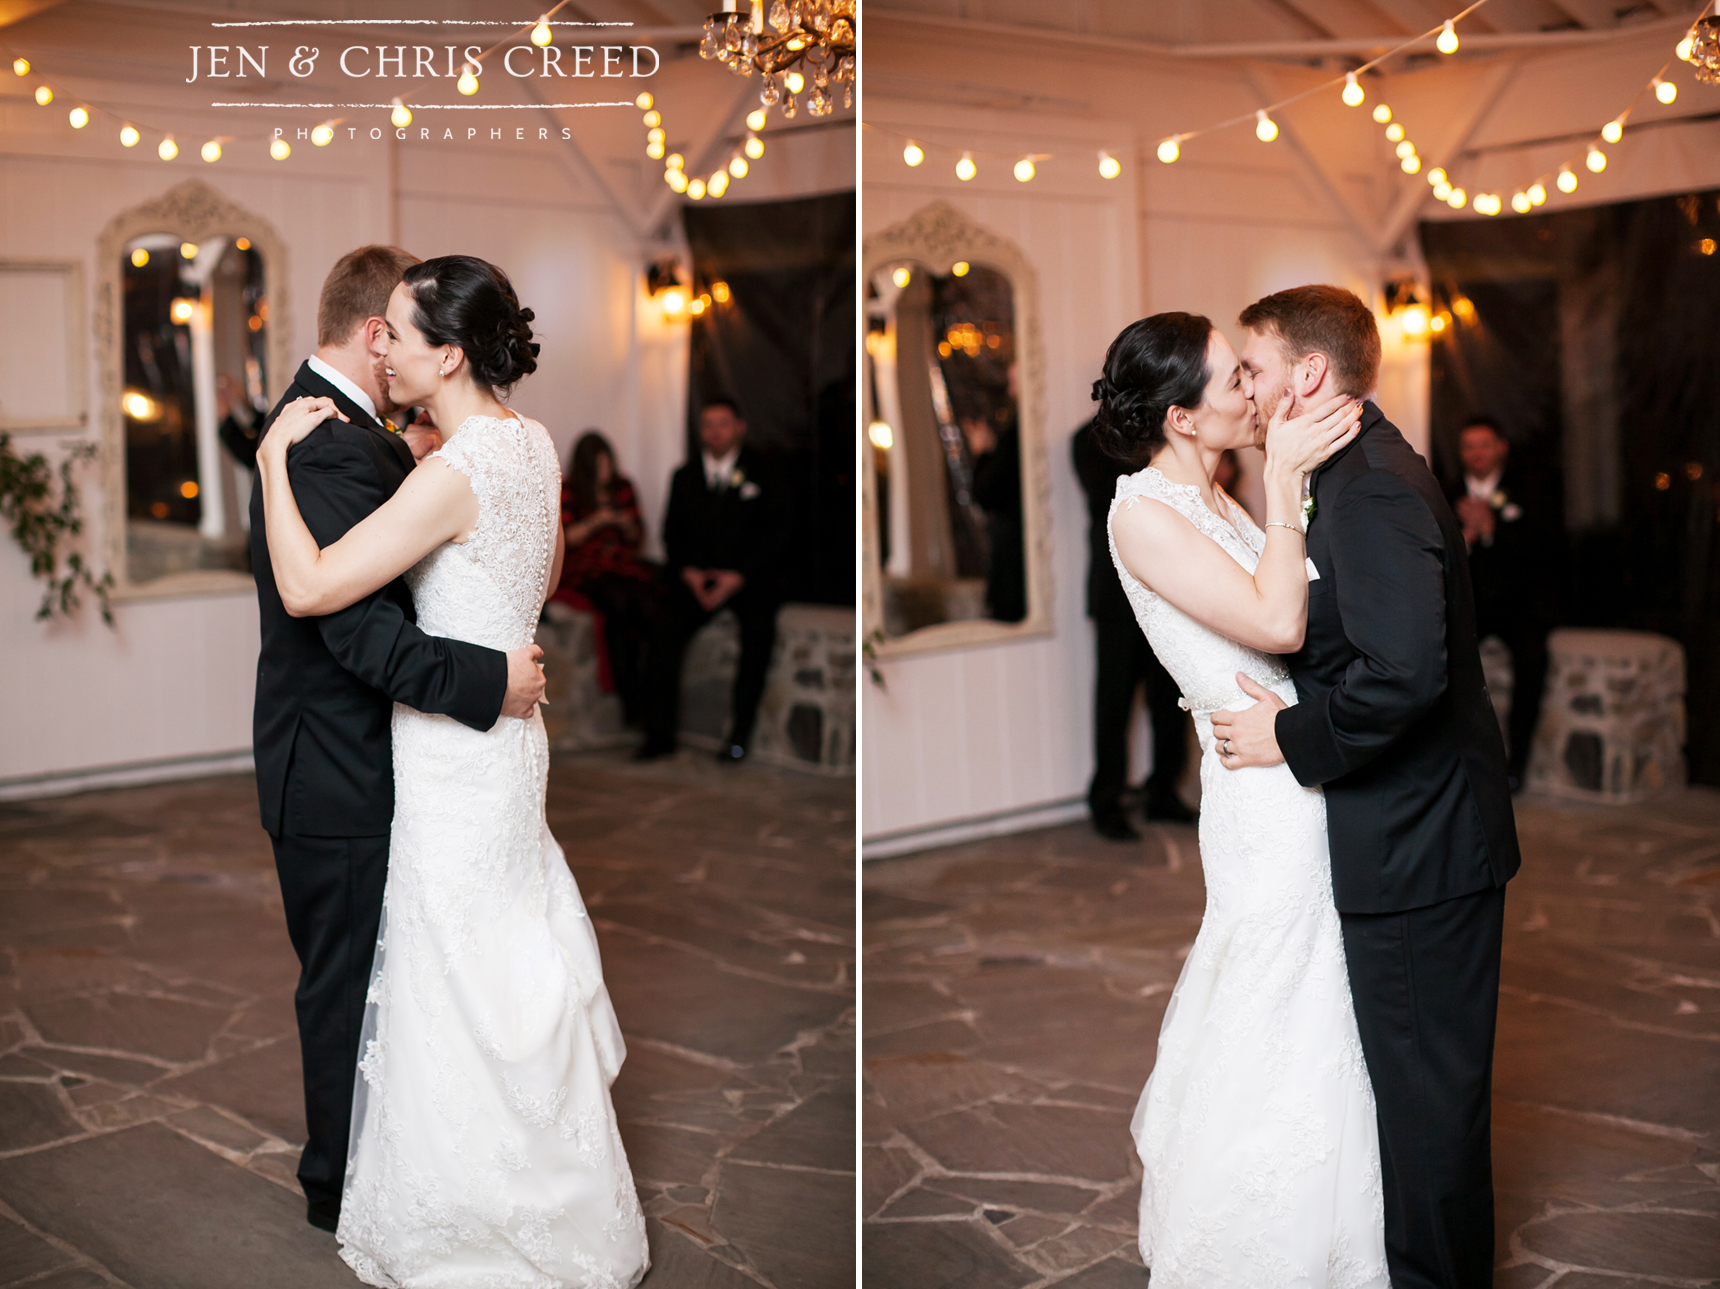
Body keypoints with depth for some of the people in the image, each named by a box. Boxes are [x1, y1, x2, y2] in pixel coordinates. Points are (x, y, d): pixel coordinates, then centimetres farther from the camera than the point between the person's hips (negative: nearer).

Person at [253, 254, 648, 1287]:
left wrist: (275, 457, -17)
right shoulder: (534, 444, 2)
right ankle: (554, 1200, 39)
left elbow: (308, 587, -27)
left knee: (461, 984, 6)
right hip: (509, 731, 9)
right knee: (515, 965, 22)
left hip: (455, 751, -9)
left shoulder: (455, 475, -25)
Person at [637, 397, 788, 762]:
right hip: (695, 577, 3)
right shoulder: (685, 477, 16)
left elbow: (776, 533, -2)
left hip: (748, 578, -2)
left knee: (759, 629, -33)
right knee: (665, 628, -26)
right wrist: (687, 571, -8)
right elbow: (672, 533, 13)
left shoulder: (762, 472, 5)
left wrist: (738, 576, -14)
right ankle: (660, 733, -21)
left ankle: (741, 732, -25)